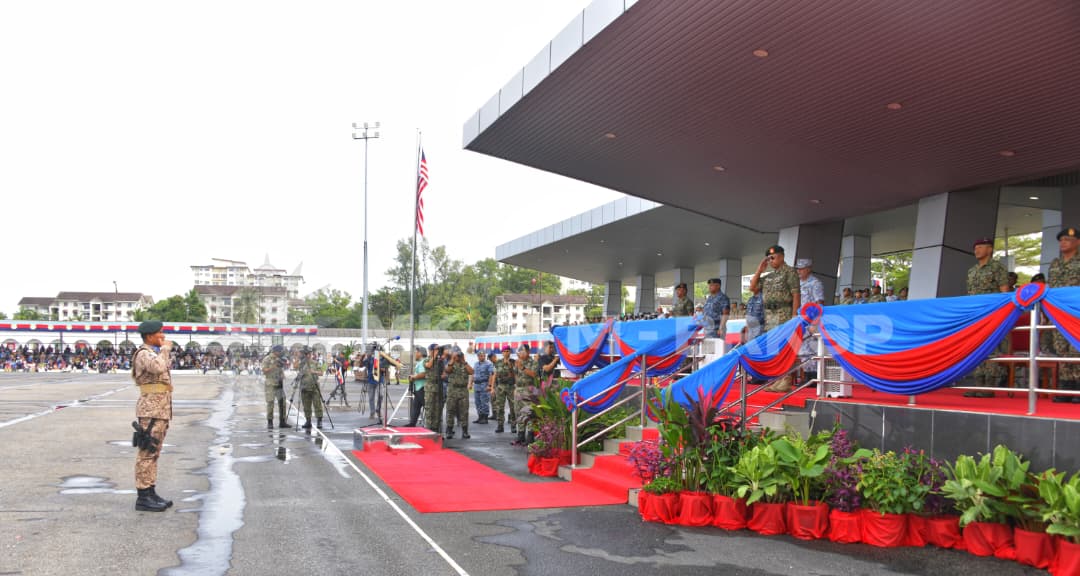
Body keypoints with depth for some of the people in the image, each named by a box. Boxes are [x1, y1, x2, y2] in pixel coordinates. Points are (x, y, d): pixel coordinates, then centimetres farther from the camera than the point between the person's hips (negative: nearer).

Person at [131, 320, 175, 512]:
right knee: (147, 451, -7)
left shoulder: (155, 353, 18)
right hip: (151, 407, -10)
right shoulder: (144, 353, -10)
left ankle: (150, 492, 17)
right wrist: (166, 348, -18)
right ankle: (143, 497, -4)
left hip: (161, 408, 10)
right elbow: (158, 367, -30)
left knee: (154, 451, 12)